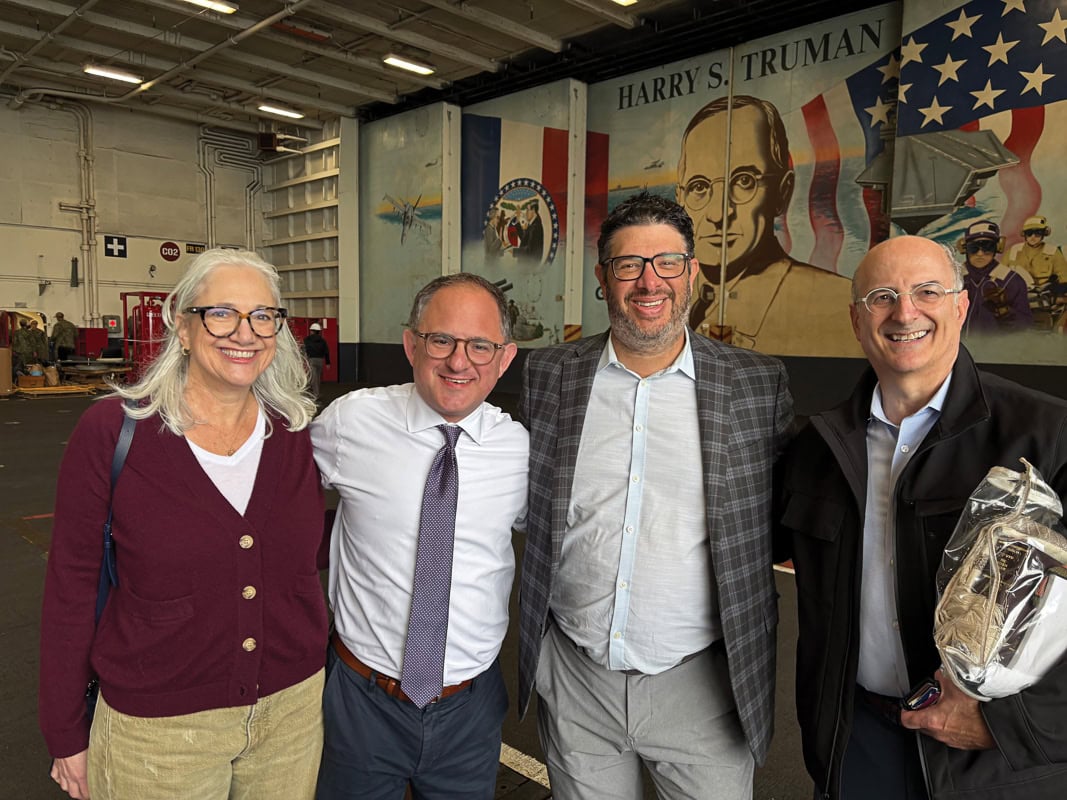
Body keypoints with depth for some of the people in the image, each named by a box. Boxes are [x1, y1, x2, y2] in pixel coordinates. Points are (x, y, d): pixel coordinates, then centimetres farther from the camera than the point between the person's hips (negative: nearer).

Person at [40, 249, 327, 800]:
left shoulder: (298, 433, -6)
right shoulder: (111, 431, -13)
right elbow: (69, 585, -7)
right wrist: (66, 734, -2)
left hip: (293, 706, 3)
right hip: (159, 727, -2)